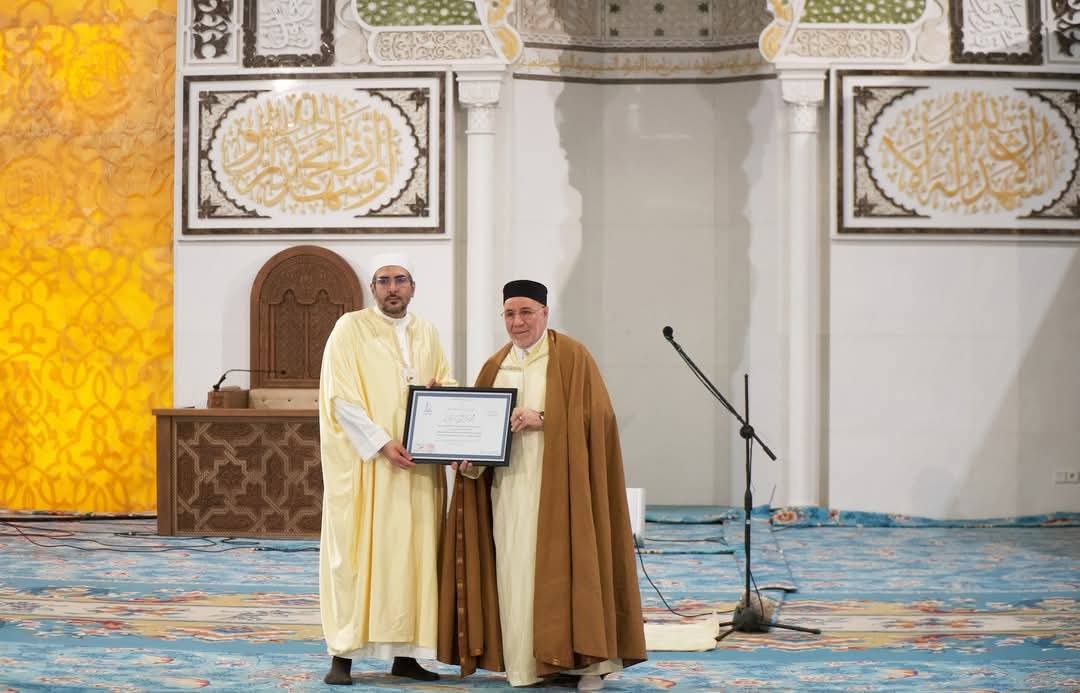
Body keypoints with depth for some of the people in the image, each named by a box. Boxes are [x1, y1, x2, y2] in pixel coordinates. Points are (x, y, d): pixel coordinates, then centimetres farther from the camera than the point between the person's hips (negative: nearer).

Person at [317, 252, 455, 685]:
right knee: (357, 552, -5)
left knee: (413, 553, 3)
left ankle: (405, 653, 8)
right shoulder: (351, 328, -3)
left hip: (418, 464, 5)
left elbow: (447, 383, 19)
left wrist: (441, 390, -7)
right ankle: (343, 654, -2)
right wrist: (382, 443, -20)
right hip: (364, 463, -5)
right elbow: (340, 396, -11)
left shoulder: (426, 333, 13)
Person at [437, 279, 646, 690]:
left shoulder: (571, 357, -2)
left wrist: (542, 419, -19)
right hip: (507, 483, 5)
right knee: (514, 568, 2)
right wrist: (469, 453, -5)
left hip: (555, 482, -5)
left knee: (560, 562, -7)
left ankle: (584, 659, -1)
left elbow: (593, 413, -9)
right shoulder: (495, 365, 15)